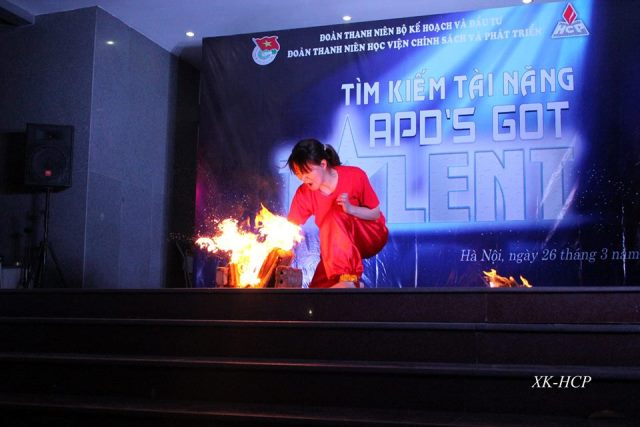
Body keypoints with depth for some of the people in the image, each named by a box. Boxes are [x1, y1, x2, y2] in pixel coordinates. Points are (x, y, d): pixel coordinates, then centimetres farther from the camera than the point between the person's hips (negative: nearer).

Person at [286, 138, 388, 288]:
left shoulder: (355, 176, -18)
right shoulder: (304, 193, -10)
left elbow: (376, 214, -9)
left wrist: (351, 209, -28)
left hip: (371, 236, -3)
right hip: (338, 248, 3)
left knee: (335, 215, -35)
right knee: (320, 286, -24)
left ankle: (348, 280, -38)